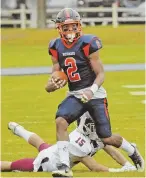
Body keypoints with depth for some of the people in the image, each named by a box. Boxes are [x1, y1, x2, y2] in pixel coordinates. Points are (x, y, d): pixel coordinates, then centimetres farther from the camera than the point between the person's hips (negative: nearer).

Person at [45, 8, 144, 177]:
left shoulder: (87, 44, -14)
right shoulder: (56, 48, 1)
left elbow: (101, 74, -11)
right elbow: (56, 76, 6)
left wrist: (92, 90, -29)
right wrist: (51, 85, -18)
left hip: (95, 95, -4)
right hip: (75, 96, 4)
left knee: (106, 138, -2)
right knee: (60, 121, -24)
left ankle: (132, 151, 31)